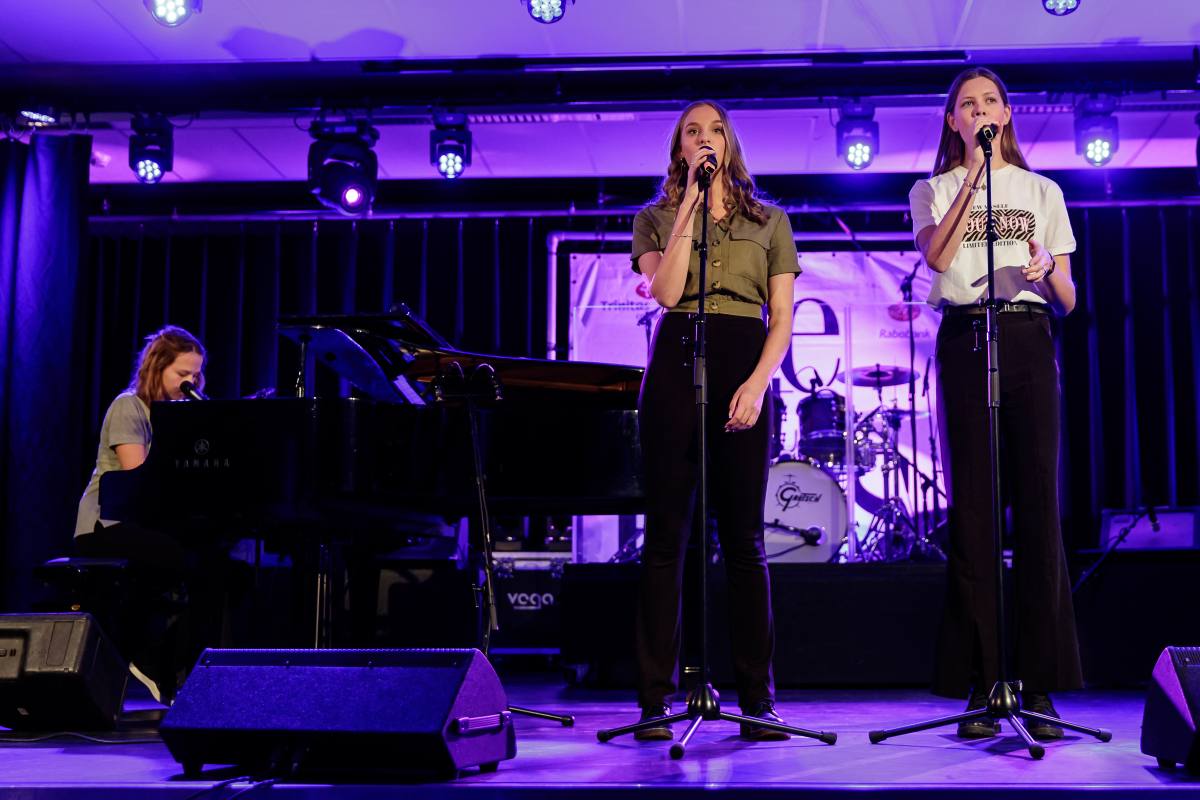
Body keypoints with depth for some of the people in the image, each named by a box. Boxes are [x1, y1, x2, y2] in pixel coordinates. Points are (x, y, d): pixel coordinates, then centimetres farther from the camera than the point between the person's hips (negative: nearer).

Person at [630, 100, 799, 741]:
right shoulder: (655, 219, 14)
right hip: (676, 363, 0)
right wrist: (690, 204, -4)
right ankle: (656, 696, 3)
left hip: (744, 366, 1)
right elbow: (665, 291, -6)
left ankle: (757, 696, 6)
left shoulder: (769, 221, 16)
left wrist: (758, 382, -10)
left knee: (743, 535, 0)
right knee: (665, 532, -2)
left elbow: (782, 319, 7)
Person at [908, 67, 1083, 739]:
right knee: (973, 506, -5)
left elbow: (1068, 301, 13)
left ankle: (1041, 684, -1)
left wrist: (1047, 268, -9)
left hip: (1029, 341, 1)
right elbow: (938, 256, -7)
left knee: (1039, 504, -5)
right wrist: (973, 177, -9)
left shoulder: (1043, 191, 19)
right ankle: (981, 685, -1)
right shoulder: (934, 190, 16)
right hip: (965, 341, -1)